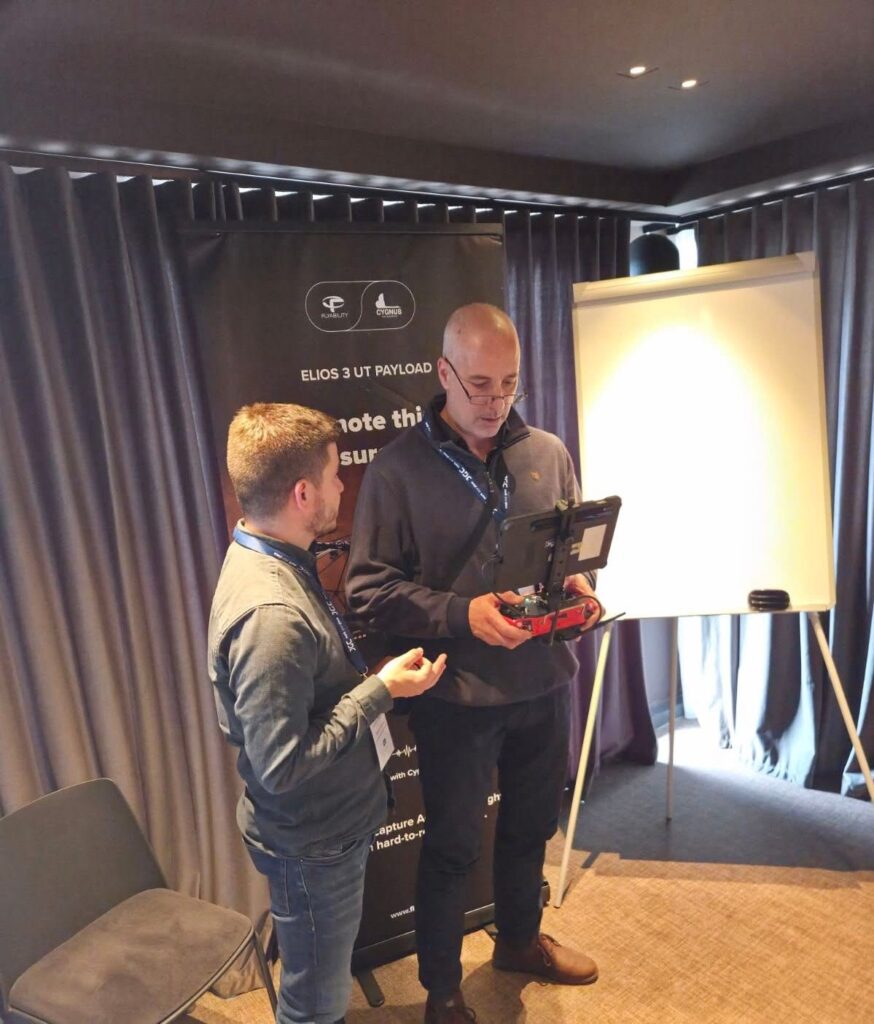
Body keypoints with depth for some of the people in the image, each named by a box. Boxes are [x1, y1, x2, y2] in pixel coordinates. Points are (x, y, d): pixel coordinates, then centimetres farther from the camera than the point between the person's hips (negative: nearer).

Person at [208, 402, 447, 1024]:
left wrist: (372, 673, 0)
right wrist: (381, 690, -25)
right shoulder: (271, 614, -34)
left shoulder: (271, 557, -3)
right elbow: (282, 767, -30)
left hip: (330, 823, 8)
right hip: (313, 843, -8)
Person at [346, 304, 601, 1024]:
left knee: (531, 827, 25)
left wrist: (577, 587, -10)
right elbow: (368, 587, -13)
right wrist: (460, 613, -25)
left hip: (544, 683, 5)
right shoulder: (400, 467, -13)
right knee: (452, 846, 15)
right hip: (457, 695, -4)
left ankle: (520, 938, 54)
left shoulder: (548, 454, 1)